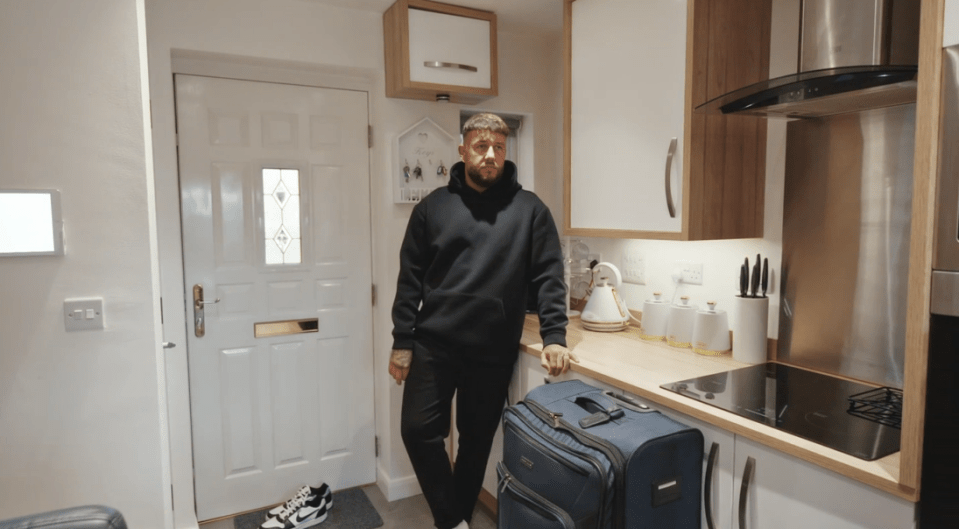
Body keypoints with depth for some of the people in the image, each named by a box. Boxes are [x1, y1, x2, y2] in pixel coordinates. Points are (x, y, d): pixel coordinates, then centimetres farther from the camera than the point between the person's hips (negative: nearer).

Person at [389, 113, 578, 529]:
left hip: (494, 350, 0)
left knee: (477, 440, 11)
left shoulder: (529, 209, 2)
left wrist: (553, 337, -11)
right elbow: (410, 279, 4)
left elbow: (548, 277, 0)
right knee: (418, 430, 0)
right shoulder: (433, 206, 5)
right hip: (433, 343, 1)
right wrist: (402, 341, 0)